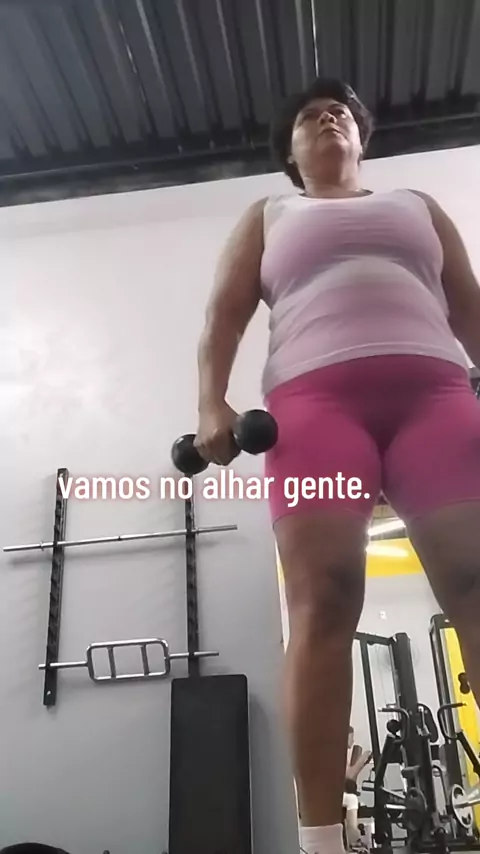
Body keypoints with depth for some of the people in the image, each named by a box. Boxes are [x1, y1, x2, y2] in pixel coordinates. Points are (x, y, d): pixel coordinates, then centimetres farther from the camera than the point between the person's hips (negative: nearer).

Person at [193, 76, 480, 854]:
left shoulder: (416, 205, 34)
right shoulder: (268, 217, 29)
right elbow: (224, 314, 15)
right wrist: (212, 407, -4)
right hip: (314, 397, -1)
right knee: (322, 603, -16)